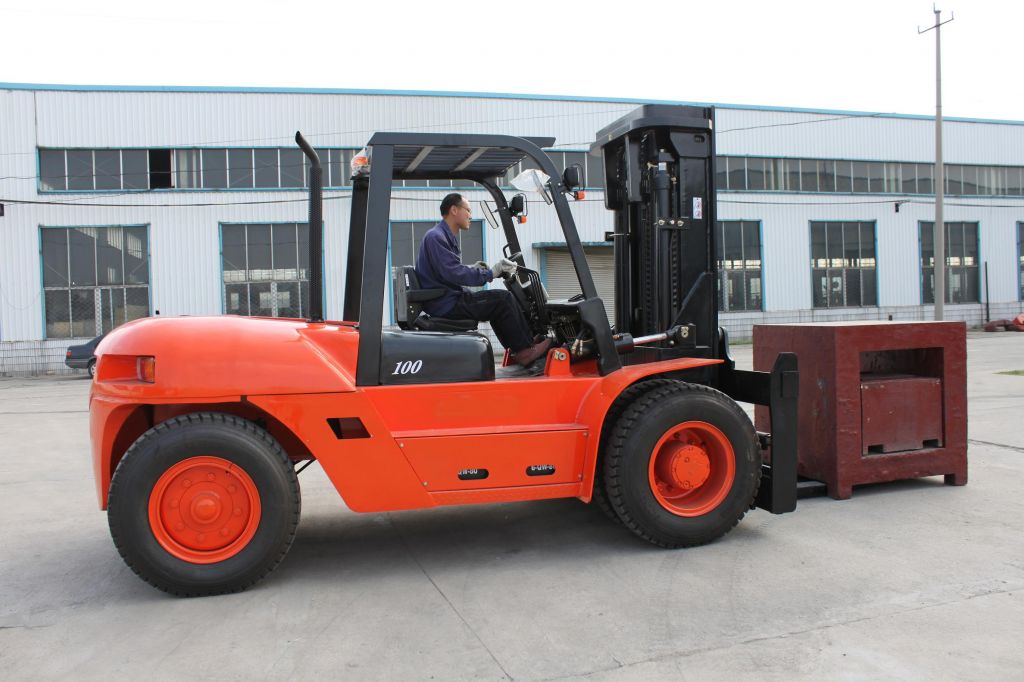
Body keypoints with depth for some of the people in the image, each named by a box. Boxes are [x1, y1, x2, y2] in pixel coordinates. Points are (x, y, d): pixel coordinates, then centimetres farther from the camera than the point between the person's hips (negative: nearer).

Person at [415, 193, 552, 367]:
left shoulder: (446, 237, 19)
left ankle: (519, 350, 8)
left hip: (449, 299, 11)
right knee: (502, 299, -14)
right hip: (445, 304, -11)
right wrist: (490, 273, -18)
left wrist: (472, 269, 5)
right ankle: (525, 351, -5)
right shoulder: (436, 237, -14)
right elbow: (454, 274, -24)